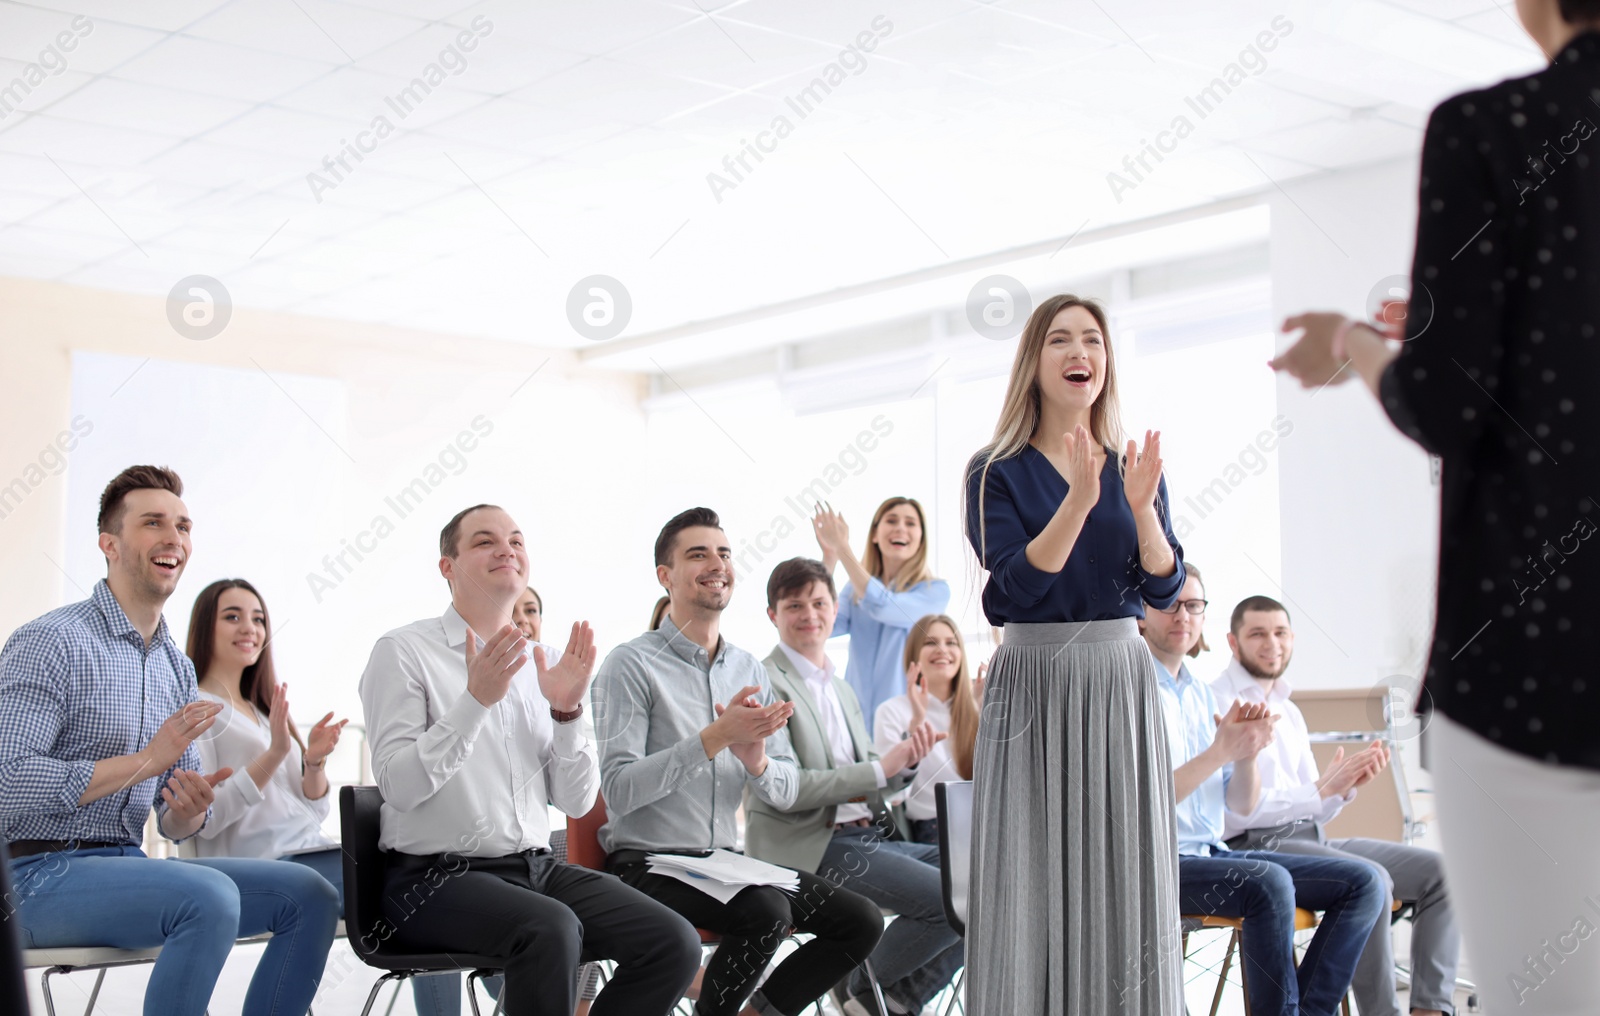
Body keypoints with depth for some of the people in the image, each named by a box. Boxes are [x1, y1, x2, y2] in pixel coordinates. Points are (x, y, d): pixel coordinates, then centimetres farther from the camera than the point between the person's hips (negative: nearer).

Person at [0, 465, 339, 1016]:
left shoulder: (177, 666, 15)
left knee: (308, 896, -5)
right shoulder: (49, 642, -10)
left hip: (128, 864, 8)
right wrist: (146, 760, -22)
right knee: (209, 897, -32)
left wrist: (188, 812, -9)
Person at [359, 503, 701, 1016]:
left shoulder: (546, 662, 13)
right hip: (438, 877, -5)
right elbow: (398, 786, -13)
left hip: (536, 867, 6)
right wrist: (475, 701, -20)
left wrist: (566, 711, -6)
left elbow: (577, 802, 9)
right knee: (552, 929, -36)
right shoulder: (404, 651, -1)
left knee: (674, 943, -17)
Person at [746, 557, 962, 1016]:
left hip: (871, 836, 8)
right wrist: (881, 767, -14)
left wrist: (909, 758, -1)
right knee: (952, 899, -23)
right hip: (811, 846, -8)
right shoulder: (767, 684, -6)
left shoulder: (841, 688, 20)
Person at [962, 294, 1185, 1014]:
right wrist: (1078, 501, -25)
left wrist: (1142, 507, -16)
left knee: (1120, 868, 4)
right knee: (1036, 875, -2)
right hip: (1034, 680, -3)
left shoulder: (1135, 468, 9)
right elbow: (1019, 583, -14)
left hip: (1121, 682, 3)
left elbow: (1164, 588, 1)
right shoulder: (997, 473, -1)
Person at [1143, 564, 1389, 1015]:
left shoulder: (1202, 693, 16)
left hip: (1213, 853, 8)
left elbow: (1241, 804, 12)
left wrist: (1248, 750, -9)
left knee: (1363, 881, -5)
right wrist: (1220, 751, -22)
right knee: (1269, 883, -35)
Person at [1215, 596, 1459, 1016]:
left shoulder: (1289, 711, 20)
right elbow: (1235, 808, -17)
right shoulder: (1216, 703, -7)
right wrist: (1322, 789, -18)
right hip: (1252, 845, -9)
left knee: (1438, 870, -4)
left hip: (1311, 838, 9)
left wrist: (1347, 785, -2)